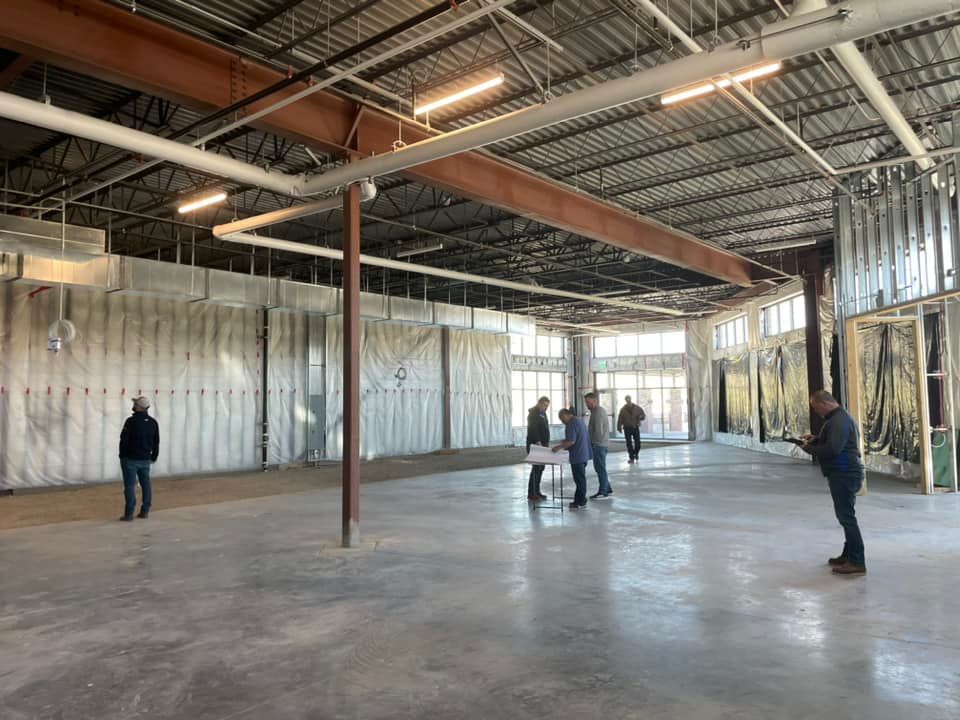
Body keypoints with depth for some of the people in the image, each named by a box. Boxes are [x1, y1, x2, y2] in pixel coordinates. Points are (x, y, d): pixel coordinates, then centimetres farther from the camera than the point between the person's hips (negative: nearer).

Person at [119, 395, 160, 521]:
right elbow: (156, 442, 10)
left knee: (130, 485, -2)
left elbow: (124, 439, -11)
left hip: (130, 459, -5)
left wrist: (122, 455, 2)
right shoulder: (153, 422, 4)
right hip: (145, 459, 5)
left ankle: (129, 513, -2)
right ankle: (145, 511, 14)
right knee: (146, 484, 11)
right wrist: (154, 456, 21)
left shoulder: (131, 421, -15)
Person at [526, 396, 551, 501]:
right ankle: (531, 493, -5)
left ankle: (537, 491, 16)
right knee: (536, 468, -9)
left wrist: (547, 442, 15)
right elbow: (533, 428, -20)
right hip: (535, 445, -9)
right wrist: (537, 441, -29)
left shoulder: (543, 413, 18)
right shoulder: (533, 413, -10)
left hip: (543, 445, 9)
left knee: (541, 467, 9)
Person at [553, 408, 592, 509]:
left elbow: (571, 441, -23)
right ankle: (579, 500, 21)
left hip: (578, 456, -10)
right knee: (580, 478, 15)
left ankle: (580, 502, 3)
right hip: (584, 454, 10)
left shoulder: (572, 424, -16)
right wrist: (564, 446, 21)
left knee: (579, 479, -3)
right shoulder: (580, 421, 15)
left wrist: (559, 447, -13)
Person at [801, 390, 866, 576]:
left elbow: (832, 449, -27)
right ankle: (849, 555, 28)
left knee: (846, 516, -8)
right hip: (844, 473, 11)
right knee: (846, 515, 17)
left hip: (844, 475, -11)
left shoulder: (839, 421, -18)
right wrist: (815, 440, 11)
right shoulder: (839, 417, 16)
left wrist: (809, 448, -13)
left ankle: (857, 562, -4)